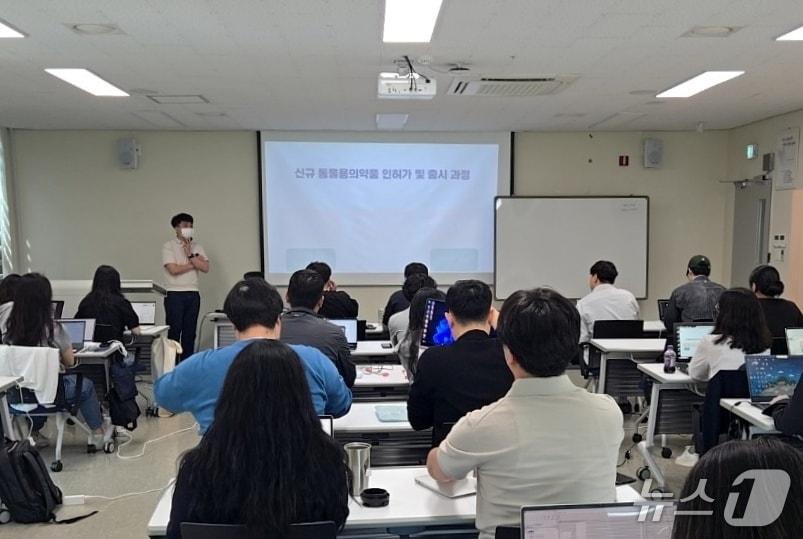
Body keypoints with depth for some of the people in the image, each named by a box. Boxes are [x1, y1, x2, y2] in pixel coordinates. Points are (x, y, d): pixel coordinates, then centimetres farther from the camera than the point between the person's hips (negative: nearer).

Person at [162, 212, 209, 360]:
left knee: (190, 332, 6)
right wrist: (194, 264, -3)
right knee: (174, 332, -3)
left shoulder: (197, 248, 12)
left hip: (193, 294, 4)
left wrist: (190, 255, -8)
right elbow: (174, 269, -12)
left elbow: (205, 268, -1)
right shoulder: (168, 247, 0)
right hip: (174, 294, -4)